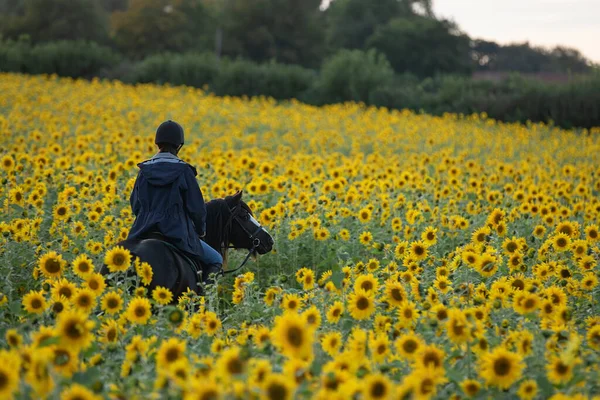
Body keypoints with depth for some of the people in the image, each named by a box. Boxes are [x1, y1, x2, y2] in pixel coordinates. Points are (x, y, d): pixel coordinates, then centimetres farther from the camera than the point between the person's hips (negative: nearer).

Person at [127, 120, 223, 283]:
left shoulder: (144, 170, 4)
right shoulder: (183, 171, -8)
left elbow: (135, 204, 10)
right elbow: (196, 207, -6)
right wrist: (201, 230, 13)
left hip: (144, 232, 4)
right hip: (178, 233, -4)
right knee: (216, 260, 15)